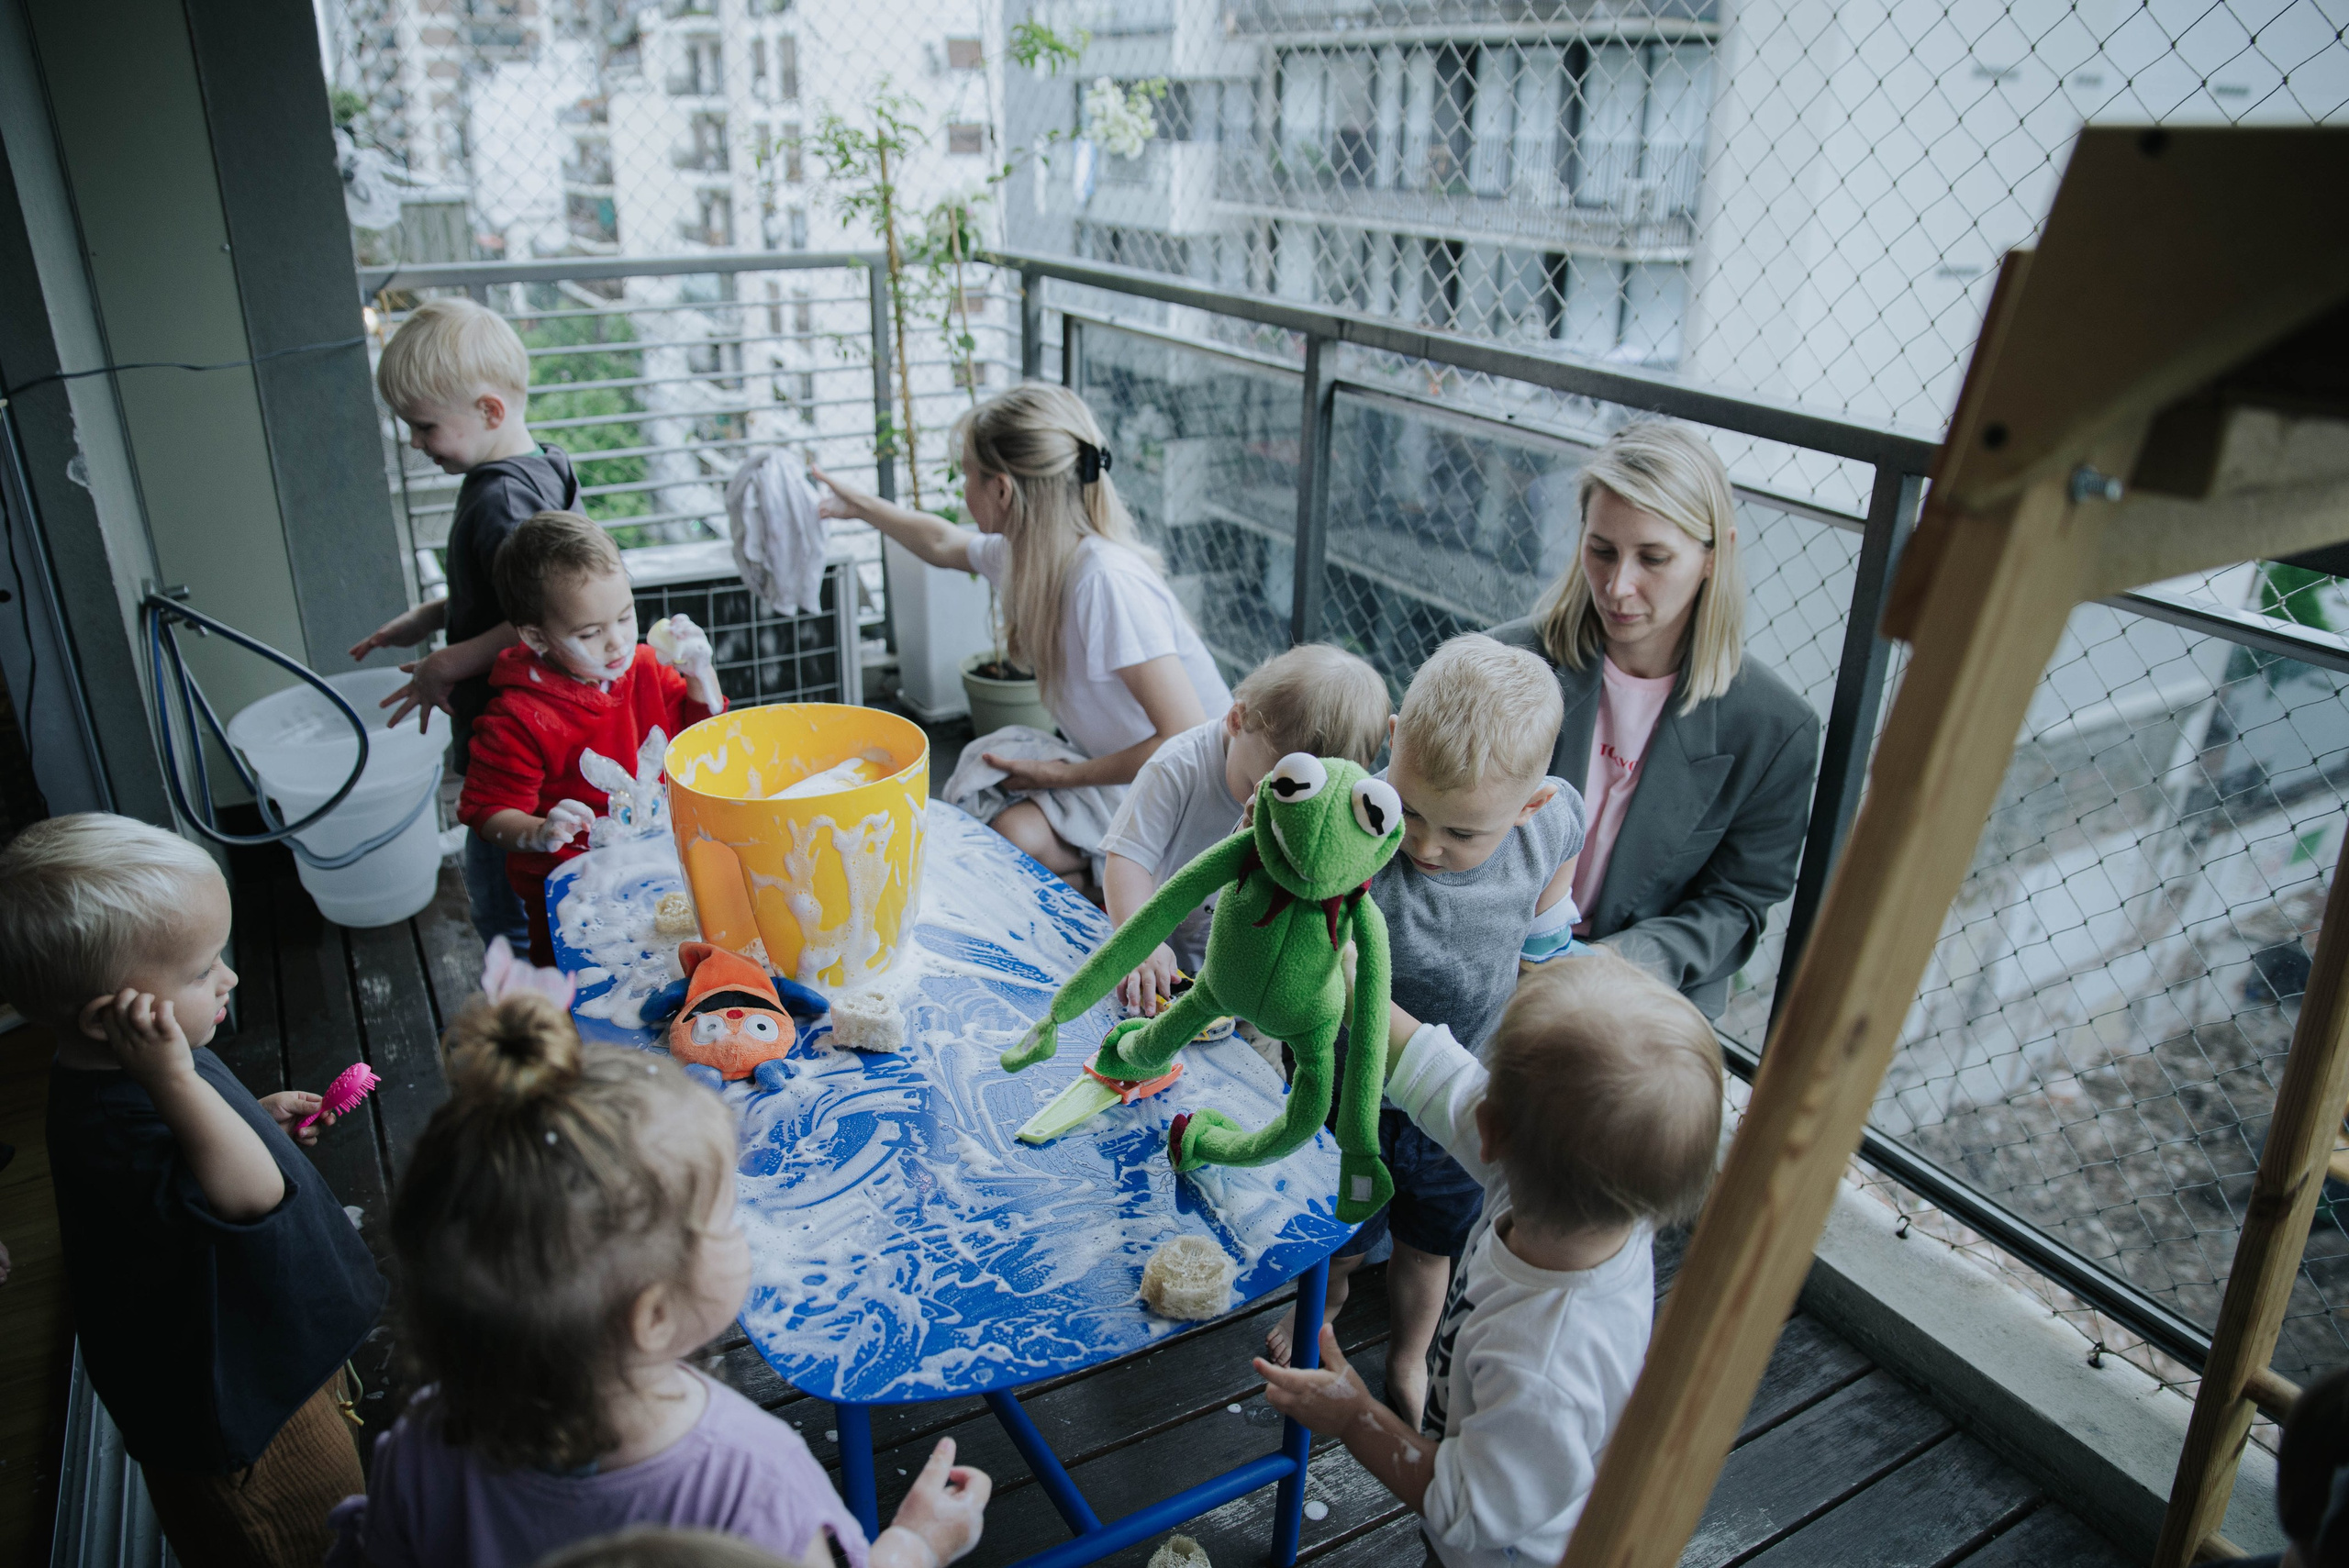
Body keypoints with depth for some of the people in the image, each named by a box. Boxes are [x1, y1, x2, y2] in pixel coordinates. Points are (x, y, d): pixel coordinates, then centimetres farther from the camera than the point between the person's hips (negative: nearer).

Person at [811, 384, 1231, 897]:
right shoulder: (1024, 552, 0)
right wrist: (857, 504, 34)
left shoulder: (1108, 581, -28)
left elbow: (1187, 741, -30)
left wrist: (1064, 775, -19)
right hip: (1118, 770, 8)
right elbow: (943, 543, 25)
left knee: (1019, 833, -26)